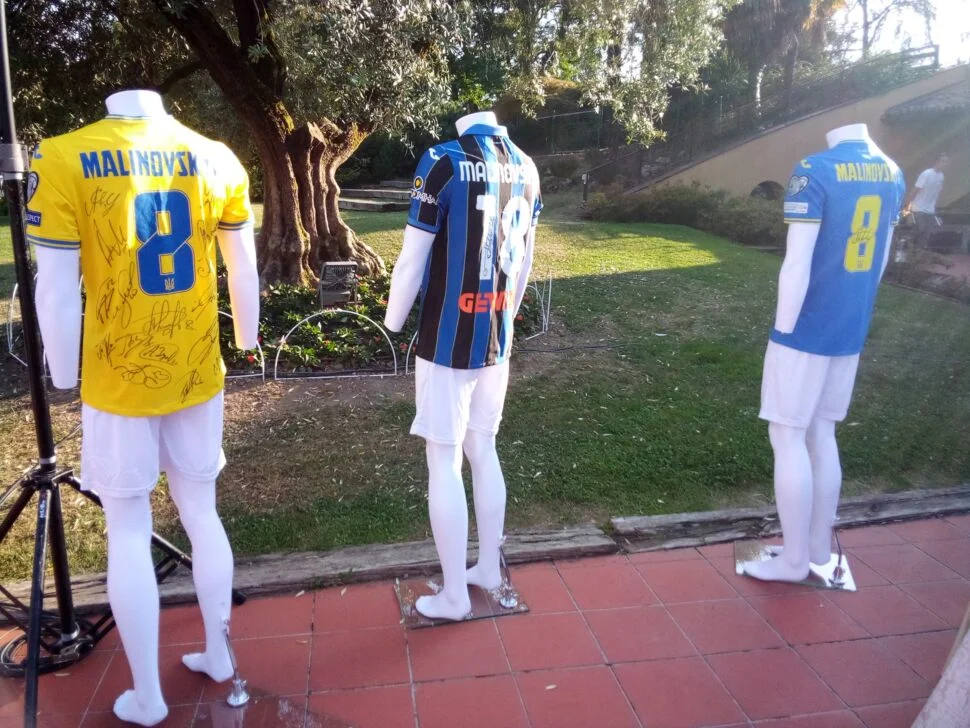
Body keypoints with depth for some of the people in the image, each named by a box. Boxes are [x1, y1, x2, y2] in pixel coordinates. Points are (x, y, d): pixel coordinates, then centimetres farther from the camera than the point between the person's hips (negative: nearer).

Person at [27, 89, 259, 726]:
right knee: (201, 512, 18)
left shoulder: (63, 160, -12)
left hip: (119, 384, -3)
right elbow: (245, 269, 6)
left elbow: (57, 291, -11)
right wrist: (247, 340, 21)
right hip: (199, 376, 4)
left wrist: (65, 383, 2)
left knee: (128, 533, 11)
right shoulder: (216, 158, -2)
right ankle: (218, 655, 35)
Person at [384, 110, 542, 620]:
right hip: (497, 338, 6)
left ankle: (453, 595, 15)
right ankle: (489, 568, 32)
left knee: (443, 463, 4)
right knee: (483, 451, 19)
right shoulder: (524, 167, 7)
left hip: (447, 341, -6)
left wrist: (392, 325, 4)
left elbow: (413, 260, -11)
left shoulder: (444, 163, -13)